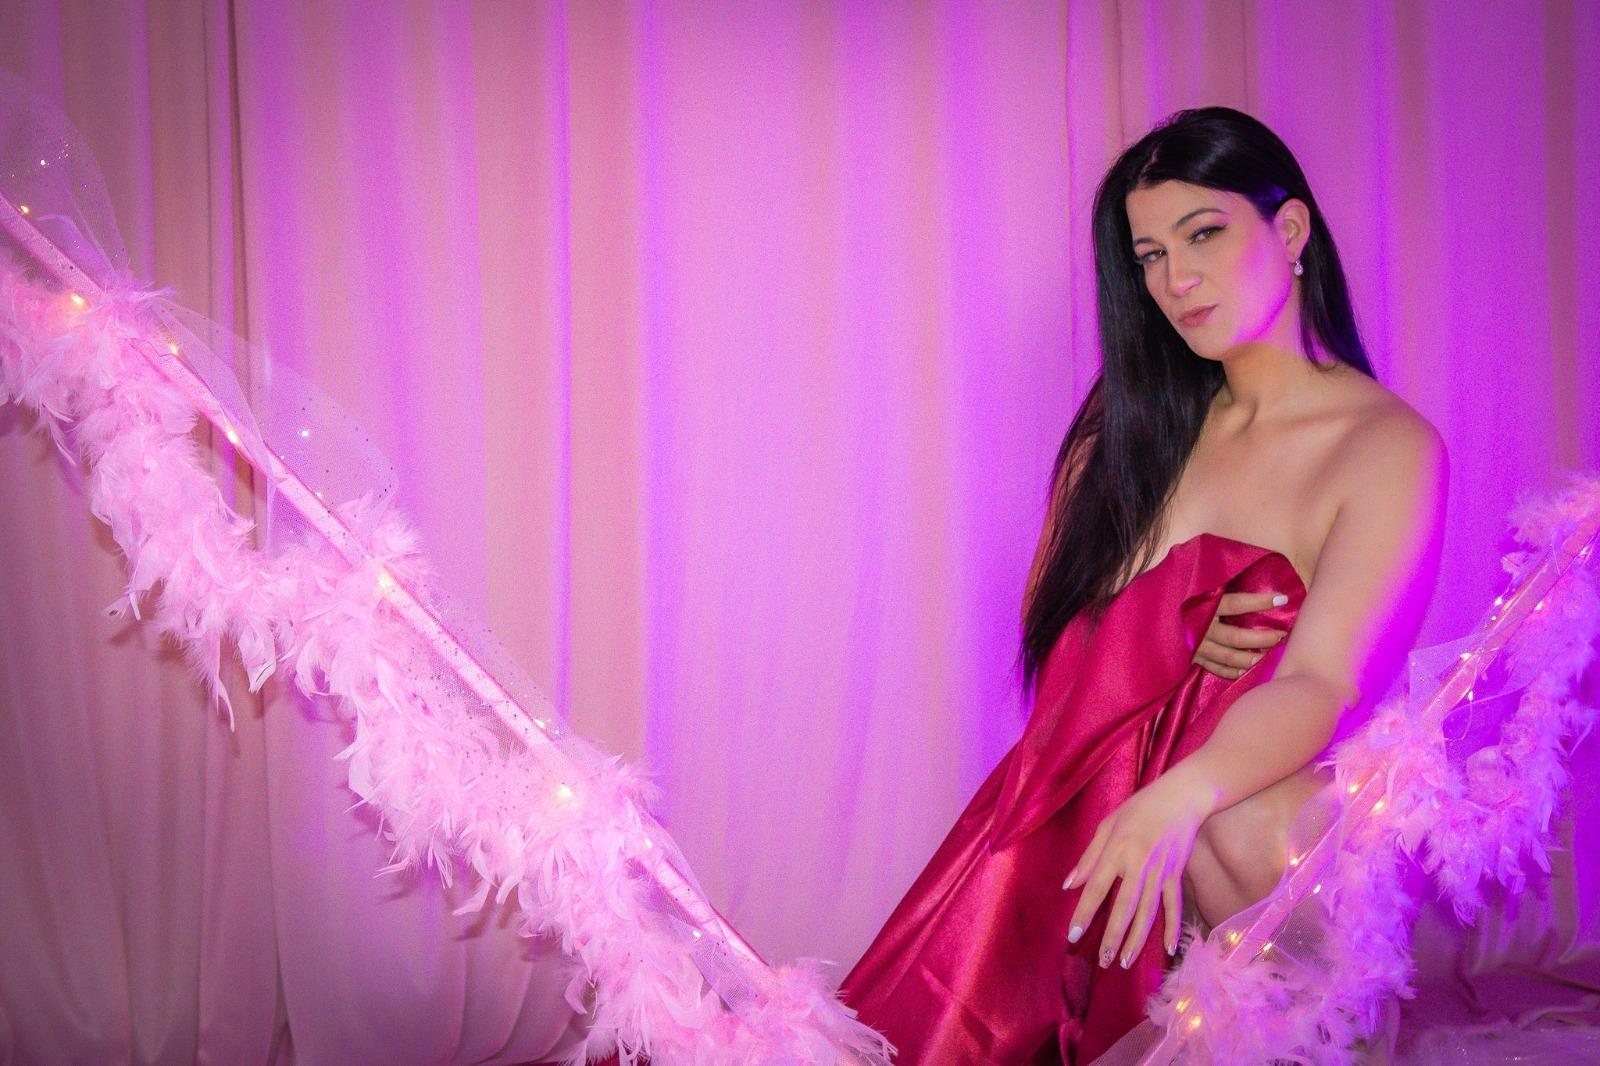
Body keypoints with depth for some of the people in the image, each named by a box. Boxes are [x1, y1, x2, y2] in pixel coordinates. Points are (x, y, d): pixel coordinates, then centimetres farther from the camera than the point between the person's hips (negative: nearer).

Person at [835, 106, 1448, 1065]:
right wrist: (1175, 643, -9)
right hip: (1053, 831, 3)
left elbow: (1319, 685, -19)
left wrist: (1174, 801, -38)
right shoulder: (1144, 416, 12)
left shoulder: (1387, 447, -7)